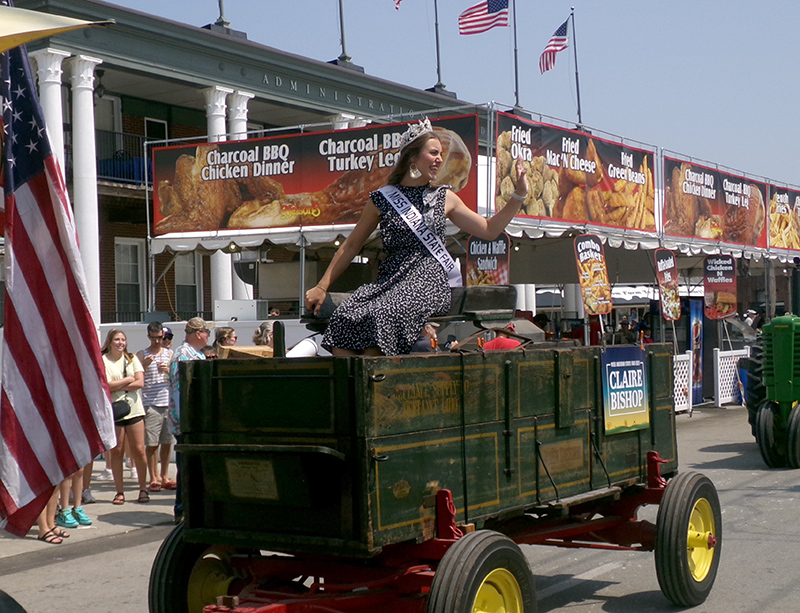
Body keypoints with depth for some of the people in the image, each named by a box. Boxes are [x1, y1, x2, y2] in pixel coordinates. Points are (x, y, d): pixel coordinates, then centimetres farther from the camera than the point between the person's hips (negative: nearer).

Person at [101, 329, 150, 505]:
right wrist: (129, 380, -4)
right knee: (116, 452, 1)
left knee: (139, 450, 0)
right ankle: (119, 491, 10)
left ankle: (143, 489, 10)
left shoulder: (132, 359, 10)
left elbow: (140, 383, -2)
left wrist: (117, 386, -9)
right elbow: (106, 386, -13)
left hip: (134, 409, 2)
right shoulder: (102, 361, 0)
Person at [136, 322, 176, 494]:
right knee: (151, 443, -4)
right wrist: (145, 366, -15)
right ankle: (154, 478, 4)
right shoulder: (142, 355, 5)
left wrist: (168, 371, -7)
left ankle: (164, 476, 16)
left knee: (167, 441, 6)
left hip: (168, 403, 3)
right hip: (150, 404, -3)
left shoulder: (169, 354, 15)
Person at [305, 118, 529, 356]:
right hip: (389, 282, 1)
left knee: (380, 315, -32)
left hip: (429, 283, -1)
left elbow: (489, 230, 17)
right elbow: (351, 246, 16)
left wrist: (519, 195, 9)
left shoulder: (445, 198, 15)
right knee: (344, 319, -29)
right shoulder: (382, 200, 11)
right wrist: (321, 287, 12)